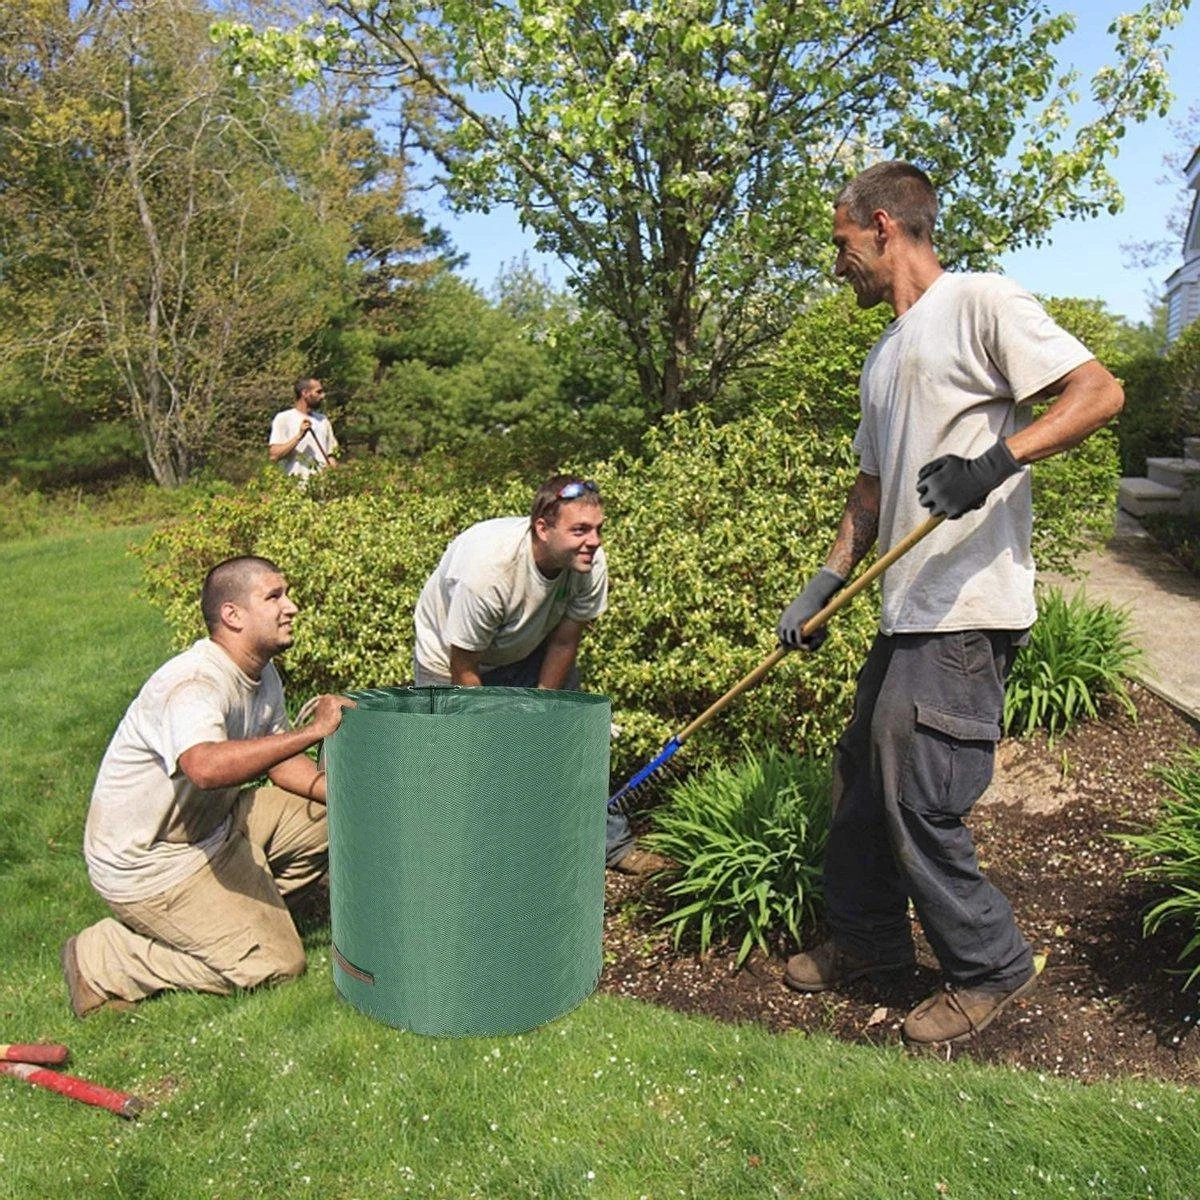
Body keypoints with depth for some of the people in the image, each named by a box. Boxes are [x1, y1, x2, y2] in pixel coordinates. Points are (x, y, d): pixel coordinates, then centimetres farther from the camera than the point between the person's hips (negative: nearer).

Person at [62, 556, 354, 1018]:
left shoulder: (261, 673, 1)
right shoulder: (193, 685, -29)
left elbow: (276, 758, 9)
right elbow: (207, 766, -49)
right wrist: (312, 731, -45)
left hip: (209, 824, 9)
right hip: (148, 861, -9)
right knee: (275, 962, -7)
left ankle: (239, 912, 14)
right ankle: (102, 962, 1)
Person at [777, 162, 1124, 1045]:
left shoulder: (981, 303, -5)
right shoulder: (886, 355, 21)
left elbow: (1099, 391, -14)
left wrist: (995, 459, -27)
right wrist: (826, 584, 16)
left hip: (969, 614, -9)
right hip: (909, 612, 9)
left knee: (919, 802, -5)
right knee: (861, 780, 15)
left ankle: (990, 969, 17)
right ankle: (870, 937, 34)